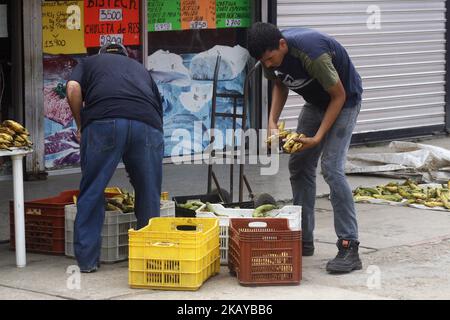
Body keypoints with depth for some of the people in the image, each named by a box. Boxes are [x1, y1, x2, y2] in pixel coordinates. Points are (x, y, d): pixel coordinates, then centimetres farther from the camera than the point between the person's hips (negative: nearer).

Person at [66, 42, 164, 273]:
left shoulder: (89, 63, 29)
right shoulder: (140, 68, 37)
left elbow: (73, 89, 7)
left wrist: (80, 125, 19)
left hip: (103, 122, -2)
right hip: (147, 124, 2)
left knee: (91, 193, 9)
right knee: (149, 194, 15)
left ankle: (87, 259, 10)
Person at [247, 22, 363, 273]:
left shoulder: (312, 54, -37)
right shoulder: (271, 55, -15)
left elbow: (339, 96, -25)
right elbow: (280, 85, 7)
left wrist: (318, 138, -27)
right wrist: (272, 121, -8)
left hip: (344, 102, -8)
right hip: (316, 101, 8)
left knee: (332, 168, -19)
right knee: (299, 165, 5)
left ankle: (350, 249, -20)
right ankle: (304, 240, 15)